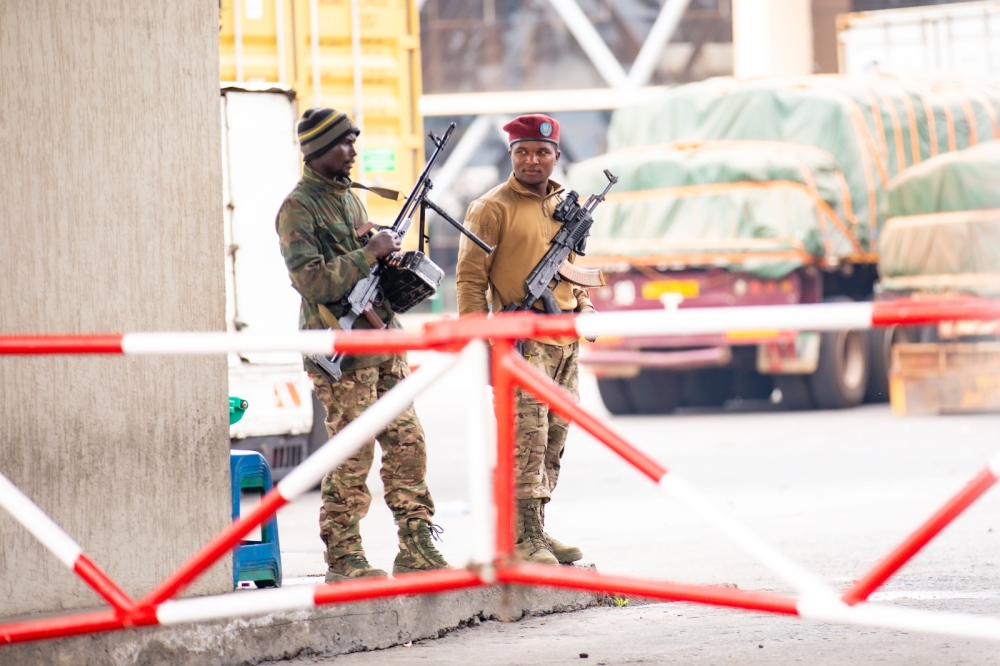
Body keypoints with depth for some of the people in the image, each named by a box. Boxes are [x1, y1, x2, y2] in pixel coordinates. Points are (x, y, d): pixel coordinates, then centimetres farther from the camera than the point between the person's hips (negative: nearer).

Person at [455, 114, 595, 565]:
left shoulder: (566, 205, 16)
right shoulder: (491, 208, -4)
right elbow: (471, 278, -6)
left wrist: (584, 305, 12)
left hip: (566, 338, 7)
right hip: (522, 339, -7)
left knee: (553, 439, 9)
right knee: (527, 438, -13)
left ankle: (534, 532, 15)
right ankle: (525, 540, -13)